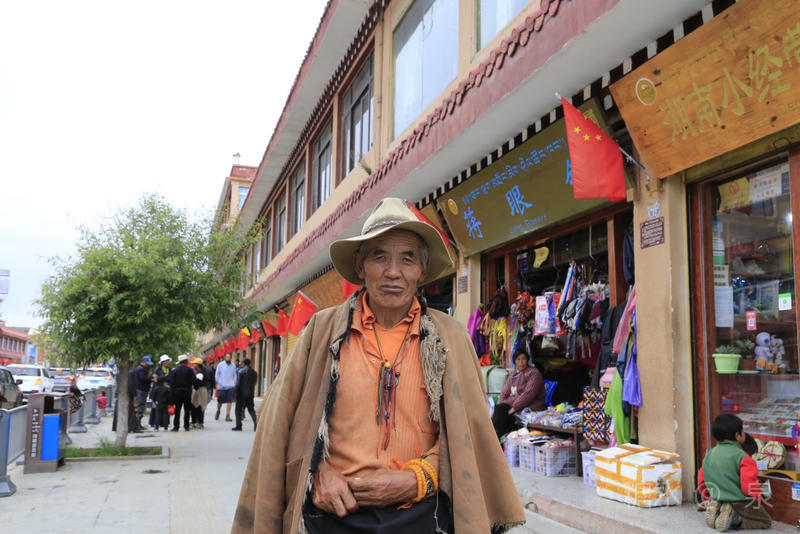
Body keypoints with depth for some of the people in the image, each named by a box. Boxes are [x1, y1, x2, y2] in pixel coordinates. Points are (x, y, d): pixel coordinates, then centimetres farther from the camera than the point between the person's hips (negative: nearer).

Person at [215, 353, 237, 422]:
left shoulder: (233, 365, 5)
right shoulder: (220, 365, 0)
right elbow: (217, 375, 6)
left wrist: (234, 383, 3)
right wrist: (218, 383, -3)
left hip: (230, 386, 1)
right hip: (221, 386, 0)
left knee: (229, 401, -7)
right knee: (220, 401, 9)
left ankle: (227, 416, -4)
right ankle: (218, 411, 36)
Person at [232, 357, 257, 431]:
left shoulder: (241, 372, -9)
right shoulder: (254, 373, 6)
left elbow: (238, 384, -10)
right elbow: (254, 384, 8)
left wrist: (236, 395, -7)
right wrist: (251, 392, 15)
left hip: (242, 394, -5)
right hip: (251, 394, 5)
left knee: (238, 409, 6)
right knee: (251, 409, 12)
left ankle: (238, 425, 5)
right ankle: (255, 422, -8)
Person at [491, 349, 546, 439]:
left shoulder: (533, 373, -5)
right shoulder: (513, 373, 19)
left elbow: (528, 394, -17)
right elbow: (505, 392, 14)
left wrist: (514, 408, -23)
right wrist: (499, 405, -5)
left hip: (529, 406, -7)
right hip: (512, 403, 7)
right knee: (498, 409, -22)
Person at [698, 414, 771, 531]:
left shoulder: (710, 454, 5)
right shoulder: (741, 456, -17)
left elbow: (701, 479, 9)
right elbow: (748, 482, -20)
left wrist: (709, 497, 24)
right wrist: (757, 497, 1)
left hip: (718, 499, 7)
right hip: (740, 502, -7)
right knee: (766, 521, 9)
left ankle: (716, 511, 2)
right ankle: (734, 518, -13)